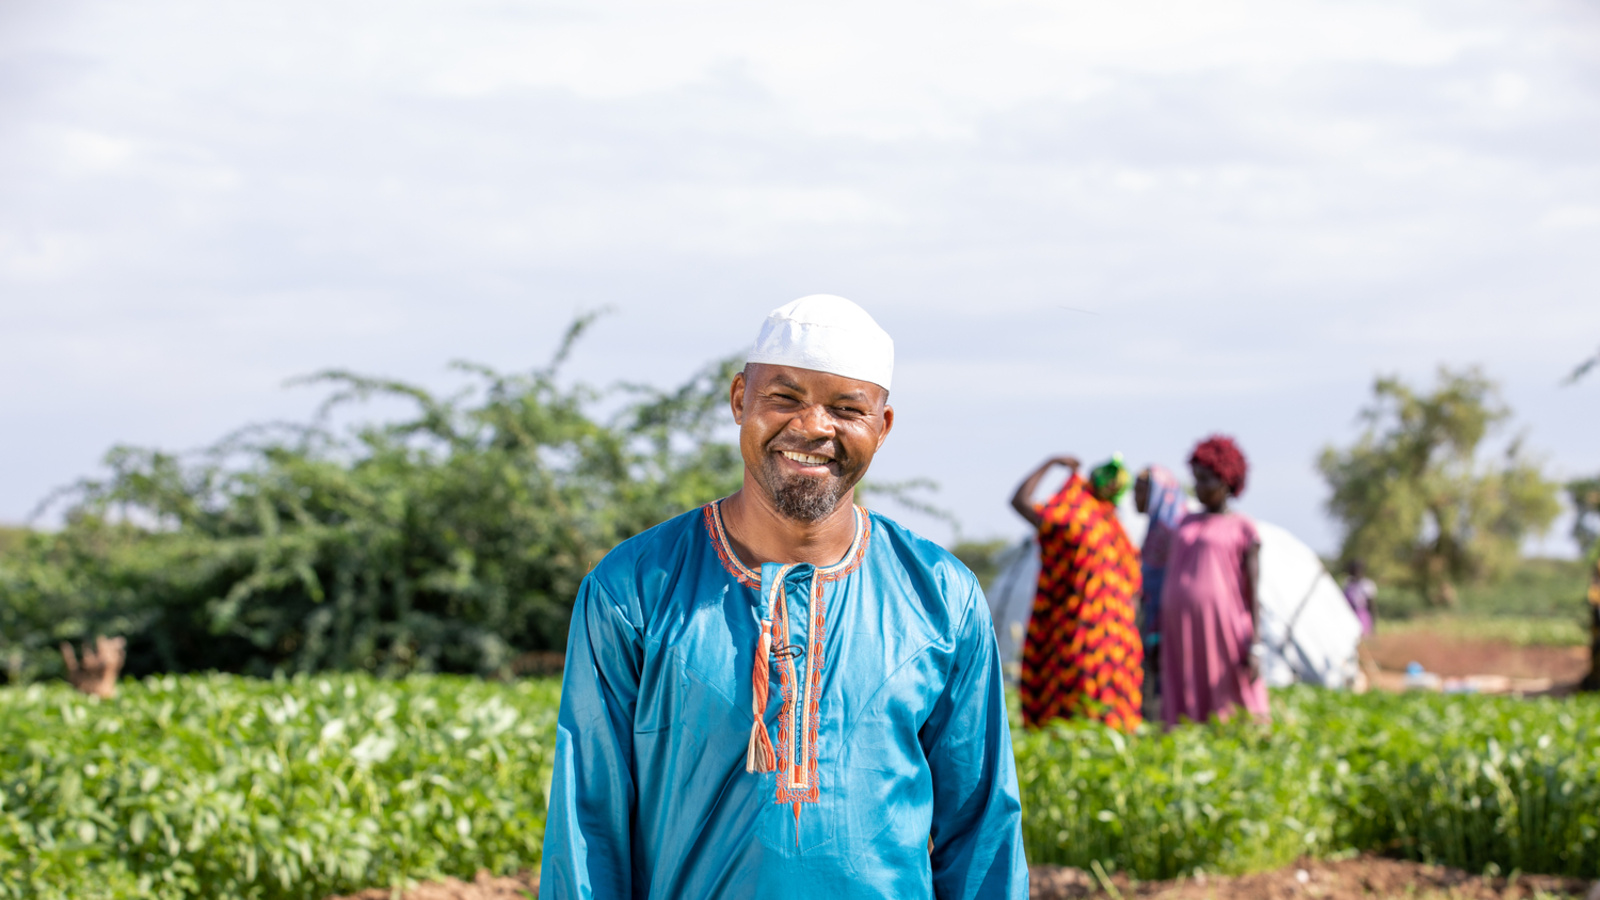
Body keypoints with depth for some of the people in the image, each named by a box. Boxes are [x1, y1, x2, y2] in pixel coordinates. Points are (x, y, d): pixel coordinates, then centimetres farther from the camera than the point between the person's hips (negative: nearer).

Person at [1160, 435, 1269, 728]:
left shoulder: (1243, 529, 1)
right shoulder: (1186, 524, 16)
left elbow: (1253, 593, -3)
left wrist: (1254, 647, -10)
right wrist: (1160, 636, 12)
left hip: (1221, 634, -5)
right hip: (1181, 637, 5)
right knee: (1184, 722, 2)